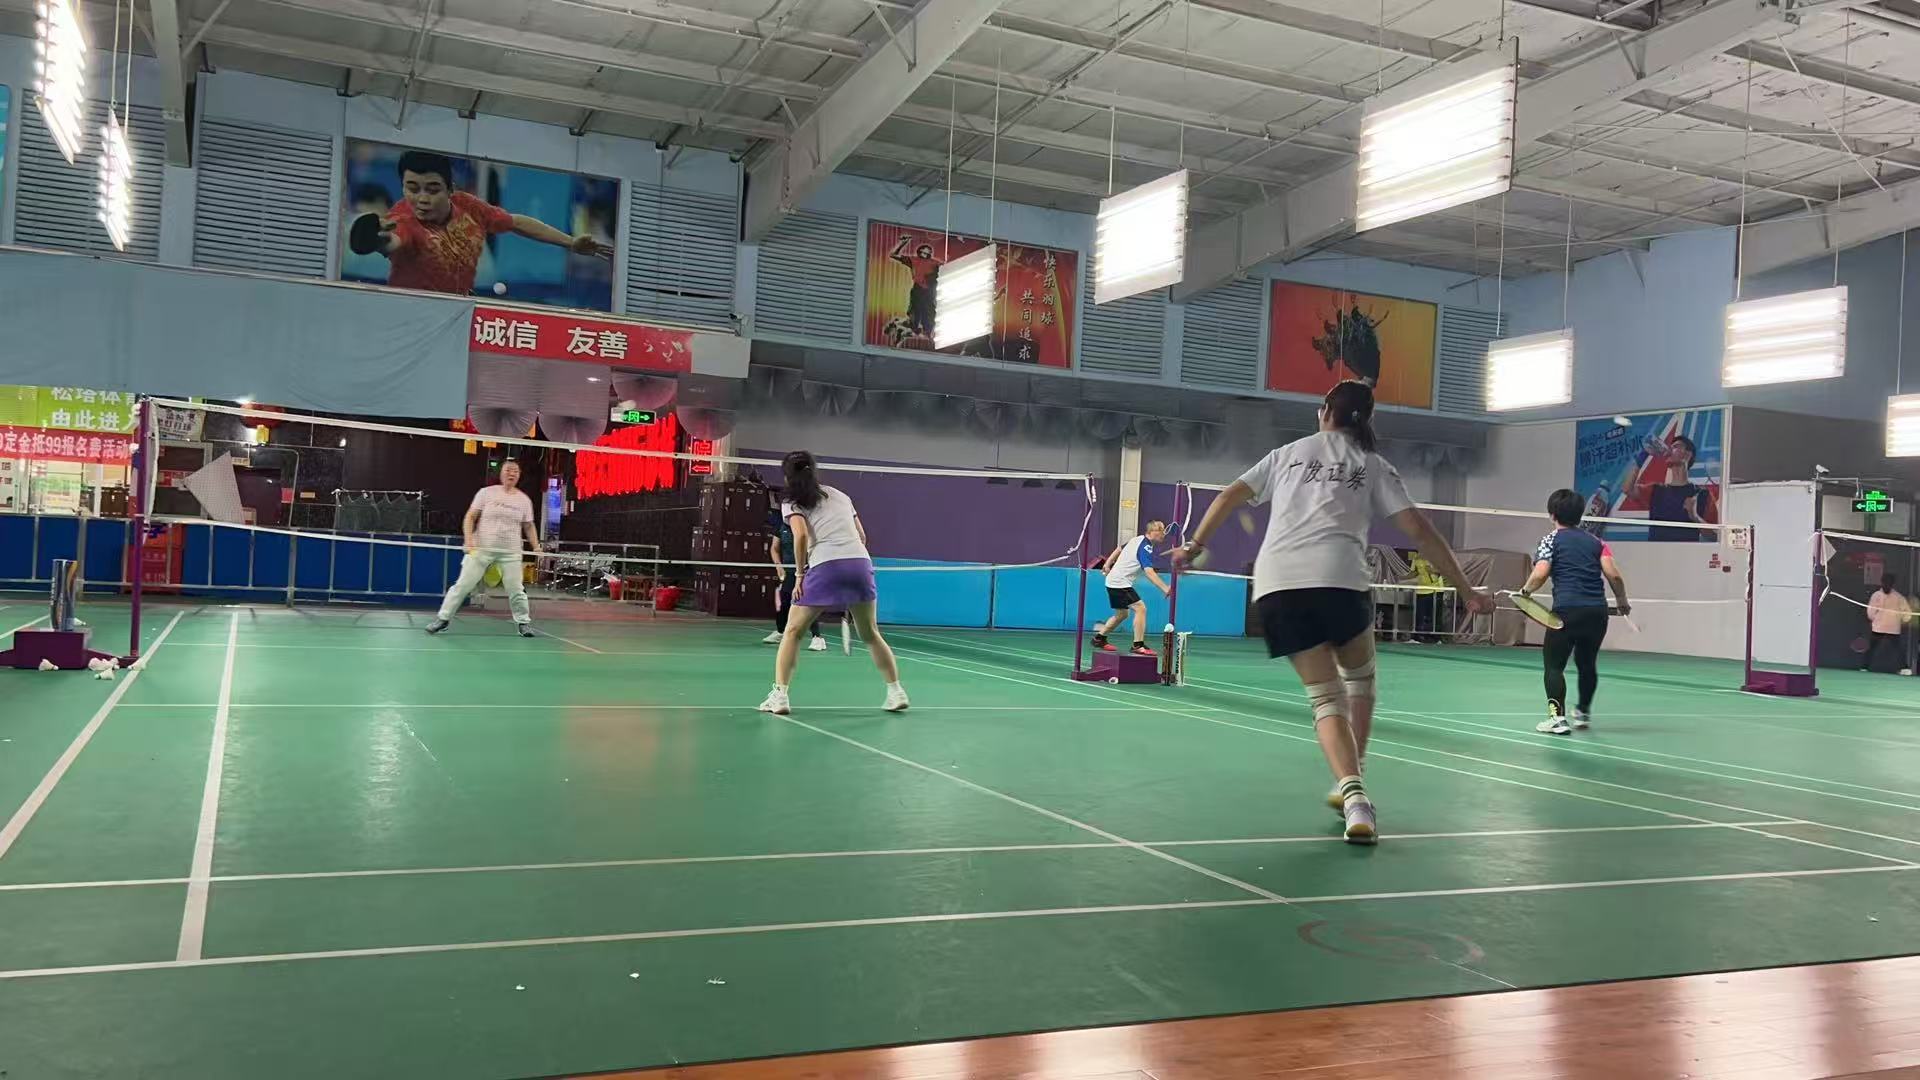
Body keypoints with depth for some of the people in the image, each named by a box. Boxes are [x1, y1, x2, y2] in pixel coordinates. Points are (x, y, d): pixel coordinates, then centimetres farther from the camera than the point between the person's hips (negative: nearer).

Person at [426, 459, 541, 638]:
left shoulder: (524, 500, 5)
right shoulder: (486, 493, 0)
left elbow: (528, 527, 13)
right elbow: (470, 517, 0)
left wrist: (536, 547, 2)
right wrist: (469, 540, -12)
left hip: (510, 553, 1)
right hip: (481, 549, -1)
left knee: (516, 589, 0)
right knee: (463, 585, -1)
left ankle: (523, 622, 16)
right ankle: (443, 618, 10)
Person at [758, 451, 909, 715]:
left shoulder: (792, 504, 11)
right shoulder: (841, 495, 25)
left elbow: (801, 535, -7)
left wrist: (800, 575, -1)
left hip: (824, 567, -4)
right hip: (861, 563, 4)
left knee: (793, 632, 10)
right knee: (871, 634, 18)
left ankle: (779, 696, 0)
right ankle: (896, 693, 17)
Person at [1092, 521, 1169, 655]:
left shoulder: (1138, 539, 9)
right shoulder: (1146, 548, -20)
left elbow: (1119, 549, 23)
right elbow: (1149, 572, -32)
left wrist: (1108, 564, 34)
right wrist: (1164, 588, -38)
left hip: (1113, 581, 10)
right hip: (1120, 584, -10)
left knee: (1121, 614, 21)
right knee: (1140, 608, -17)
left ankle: (1099, 638, 31)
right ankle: (1138, 645, -19)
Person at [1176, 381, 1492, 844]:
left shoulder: (1289, 453, 24)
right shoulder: (1374, 466, 17)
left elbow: (1229, 497, 22)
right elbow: (1419, 531, 10)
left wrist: (1196, 545, 32)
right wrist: (1465, 589, 13)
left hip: (1276, 584, 2)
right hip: (1338, 577, -1)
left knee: (1326, 695, 6)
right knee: (1359, 678, 24)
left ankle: (1354, 795, -13)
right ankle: (1348, 787, 24)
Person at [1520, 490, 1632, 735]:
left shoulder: (1551, 540, 5)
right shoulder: (1595, 541, 16)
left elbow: (1540, 574, -10)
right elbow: (1613, 575, 5)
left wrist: (1525, 590, 7)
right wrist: (1622, 602, 17)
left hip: (1567, 610, -5)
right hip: (1598, 611, 5)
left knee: (1554, 664, 1)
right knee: (1587, 663, 21)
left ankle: (1557, 717, -12)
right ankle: (1584, 712, 37)